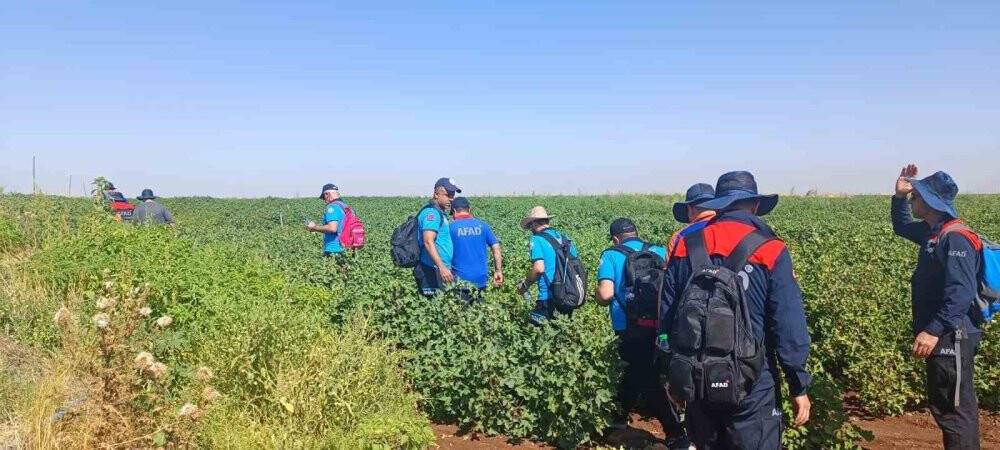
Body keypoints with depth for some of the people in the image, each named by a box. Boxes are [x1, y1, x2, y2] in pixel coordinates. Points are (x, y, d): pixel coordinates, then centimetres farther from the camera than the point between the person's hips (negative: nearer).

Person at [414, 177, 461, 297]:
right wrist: (442, 267, -30)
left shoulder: (438, 213, 20)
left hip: (441, 269, 10)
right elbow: (428, 242, -24)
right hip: (433, 270, -10)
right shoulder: (431, 212, -13)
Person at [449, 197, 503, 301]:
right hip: (481, 279, 3)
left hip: (460, 279, -2)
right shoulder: (482, 225, 4)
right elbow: (496, 248, 1)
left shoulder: (451, 227, -3)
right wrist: (498, 271, 5)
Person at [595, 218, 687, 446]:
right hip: (660, 328, 4)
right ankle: (620, 415, 38)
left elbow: (605, 294, -17)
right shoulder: (660, 252, 7)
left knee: (650, 382, 7)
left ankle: (677, 435, 12)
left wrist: (599, 298, 6)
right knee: (636, 372, 22)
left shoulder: (612, 256, -4)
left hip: (632, 331, -4)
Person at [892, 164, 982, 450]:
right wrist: (899, 197, 15)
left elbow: (961, 294, -27)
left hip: (951, 339, -10)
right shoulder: (933, 233, 11)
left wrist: (933, 331, -32)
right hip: (942, 337, 10)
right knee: (945, 405, 18)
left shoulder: (955, 239, -19)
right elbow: (901, 227, 31)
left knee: (953, 409, -5)